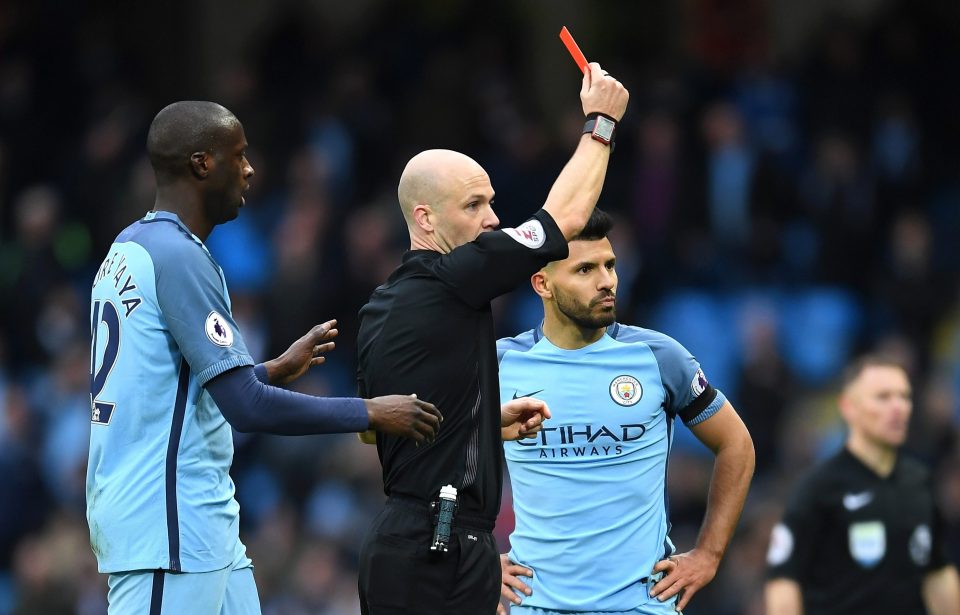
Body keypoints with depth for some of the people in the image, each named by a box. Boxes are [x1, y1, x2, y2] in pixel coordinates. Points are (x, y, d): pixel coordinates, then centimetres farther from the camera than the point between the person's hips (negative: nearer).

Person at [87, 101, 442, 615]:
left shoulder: (129, 248, 15)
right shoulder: (179, 256, -15)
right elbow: (246, 407, -19)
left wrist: (275, 371, 21)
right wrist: (370, 413, -11)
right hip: (169, 527, -10)